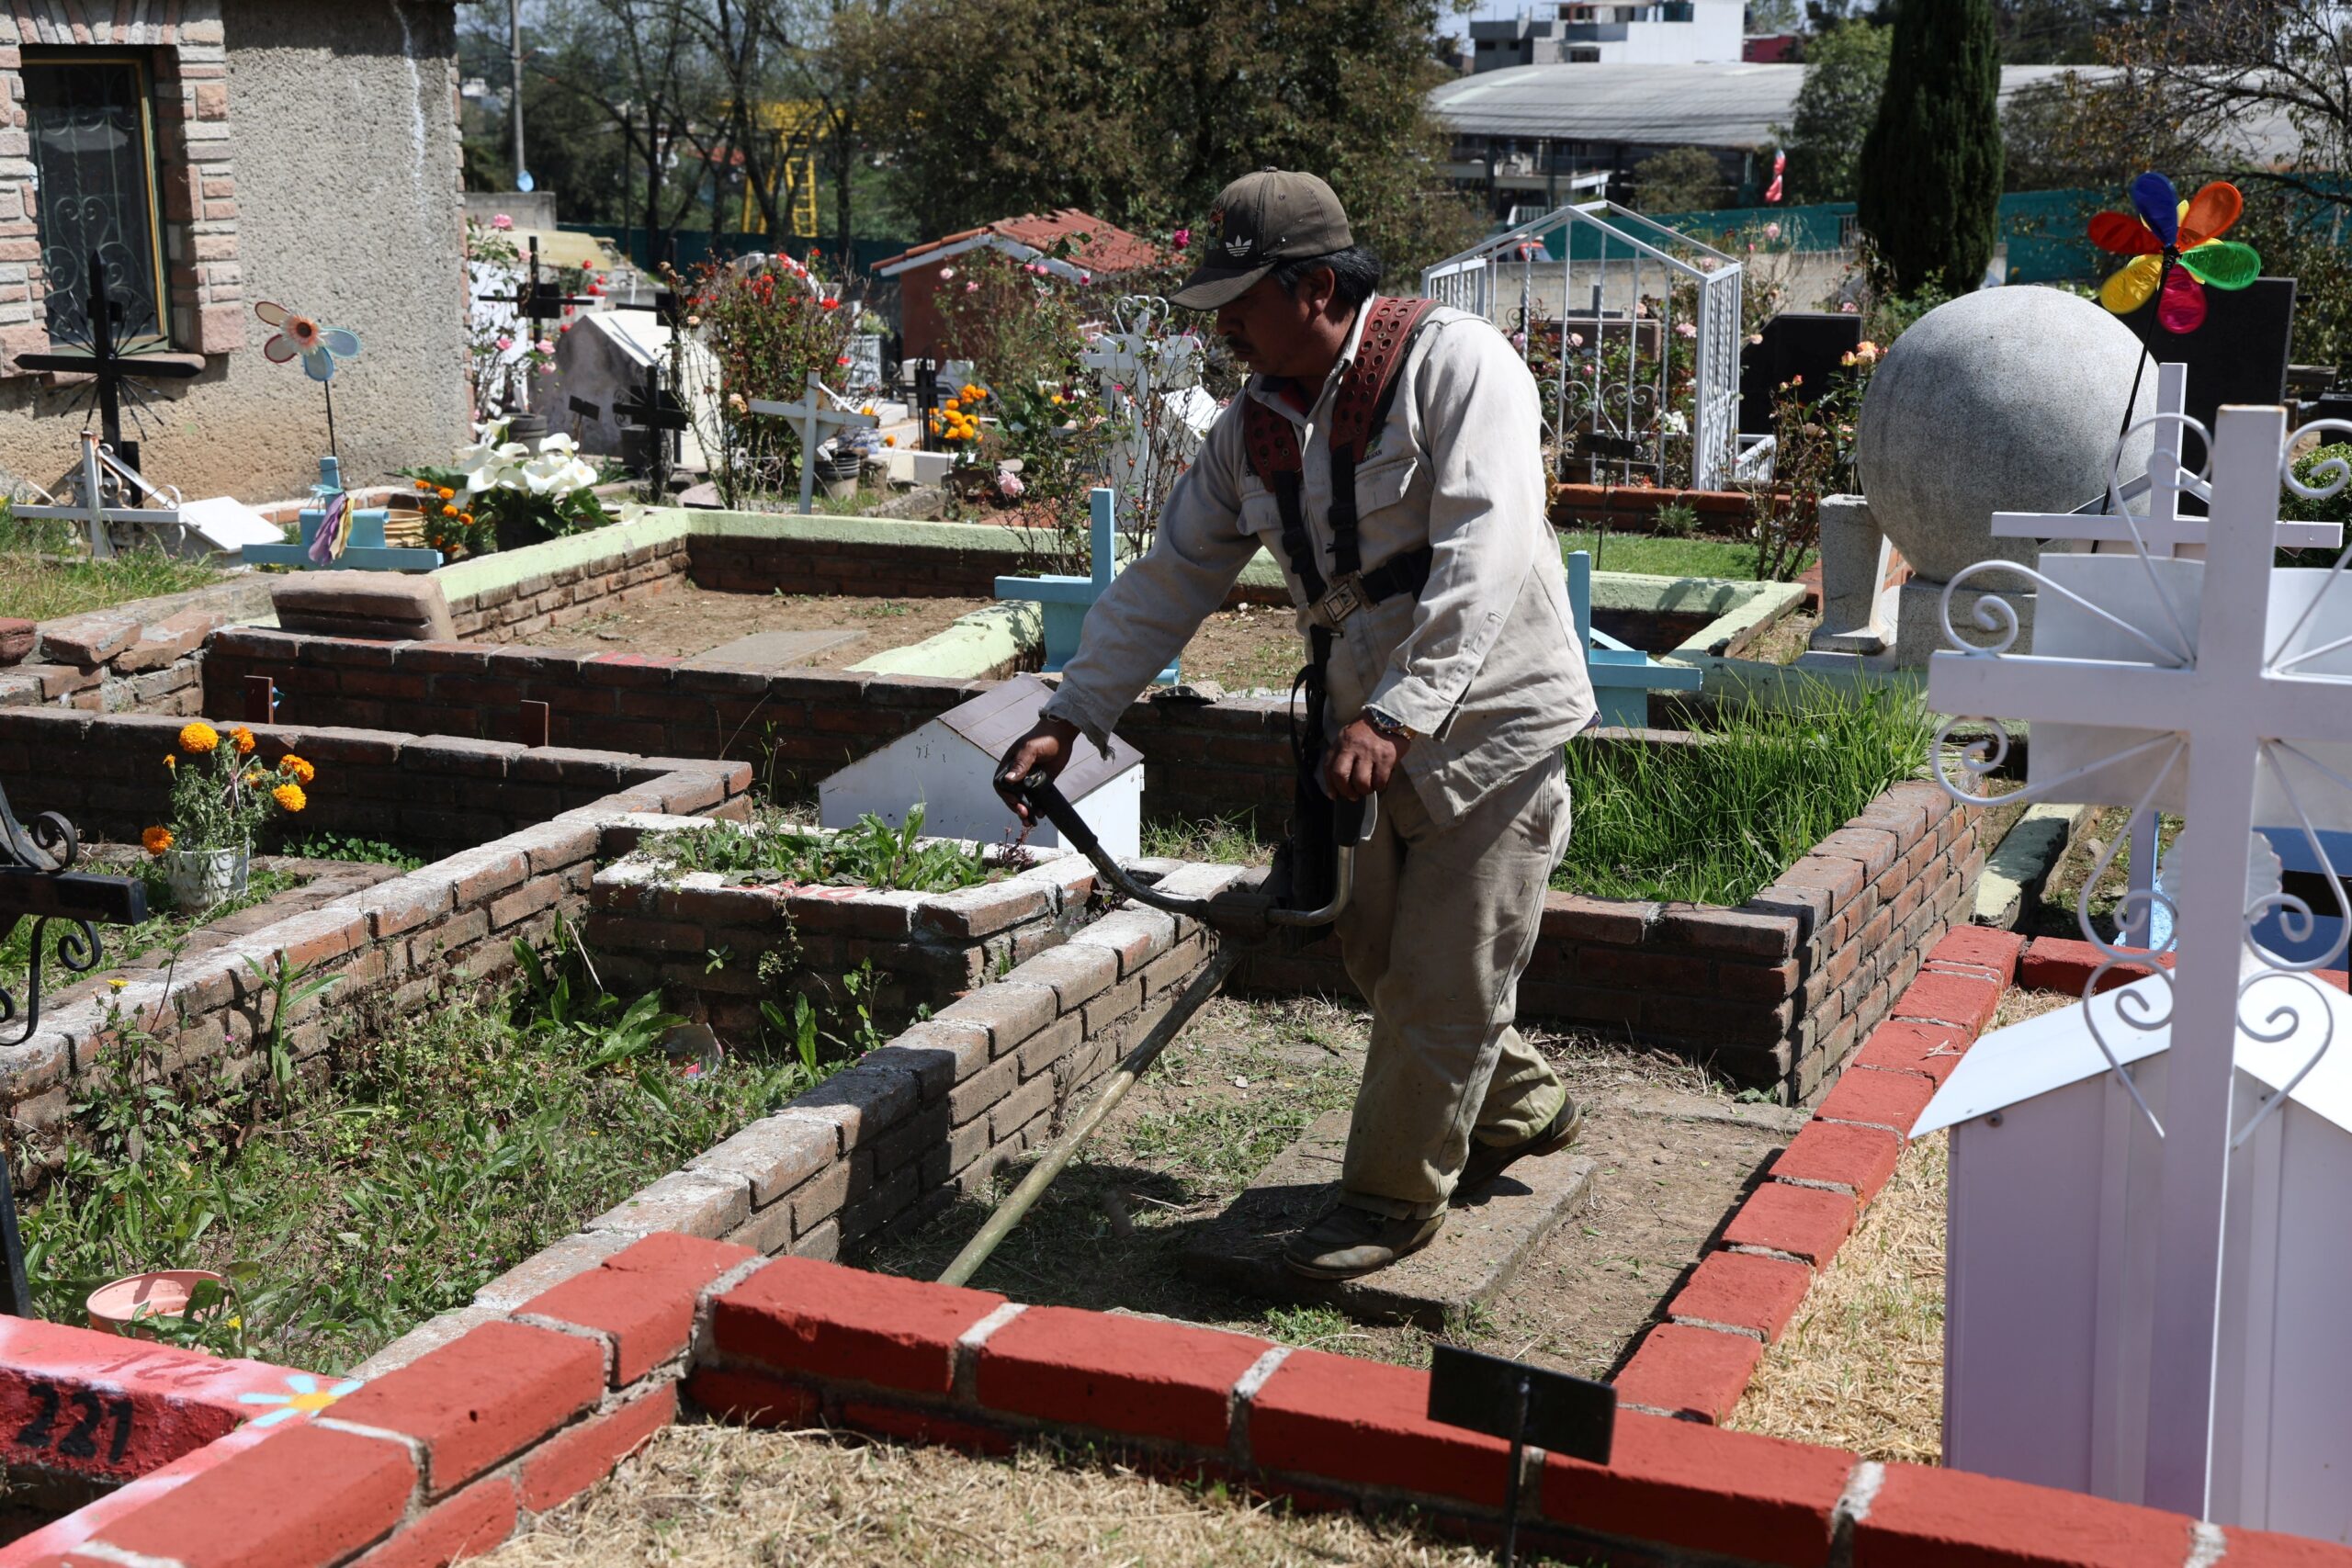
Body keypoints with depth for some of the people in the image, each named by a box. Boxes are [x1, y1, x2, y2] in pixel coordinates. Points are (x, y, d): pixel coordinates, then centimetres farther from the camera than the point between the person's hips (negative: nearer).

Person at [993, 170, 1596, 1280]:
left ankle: (1393, 1198, 16)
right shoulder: (1258, 424, 4)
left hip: (1491, 721, -7)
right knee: (1377, 952, 14)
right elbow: (1168, 582, 9)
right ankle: (1520, 1109, 37)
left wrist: (1396, 713, -36)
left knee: (1437, 979, -1)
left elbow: (1483, 561, -27)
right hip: (1372, 731, 7)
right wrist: (1070, 717, 2)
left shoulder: (1455, 363, -17)